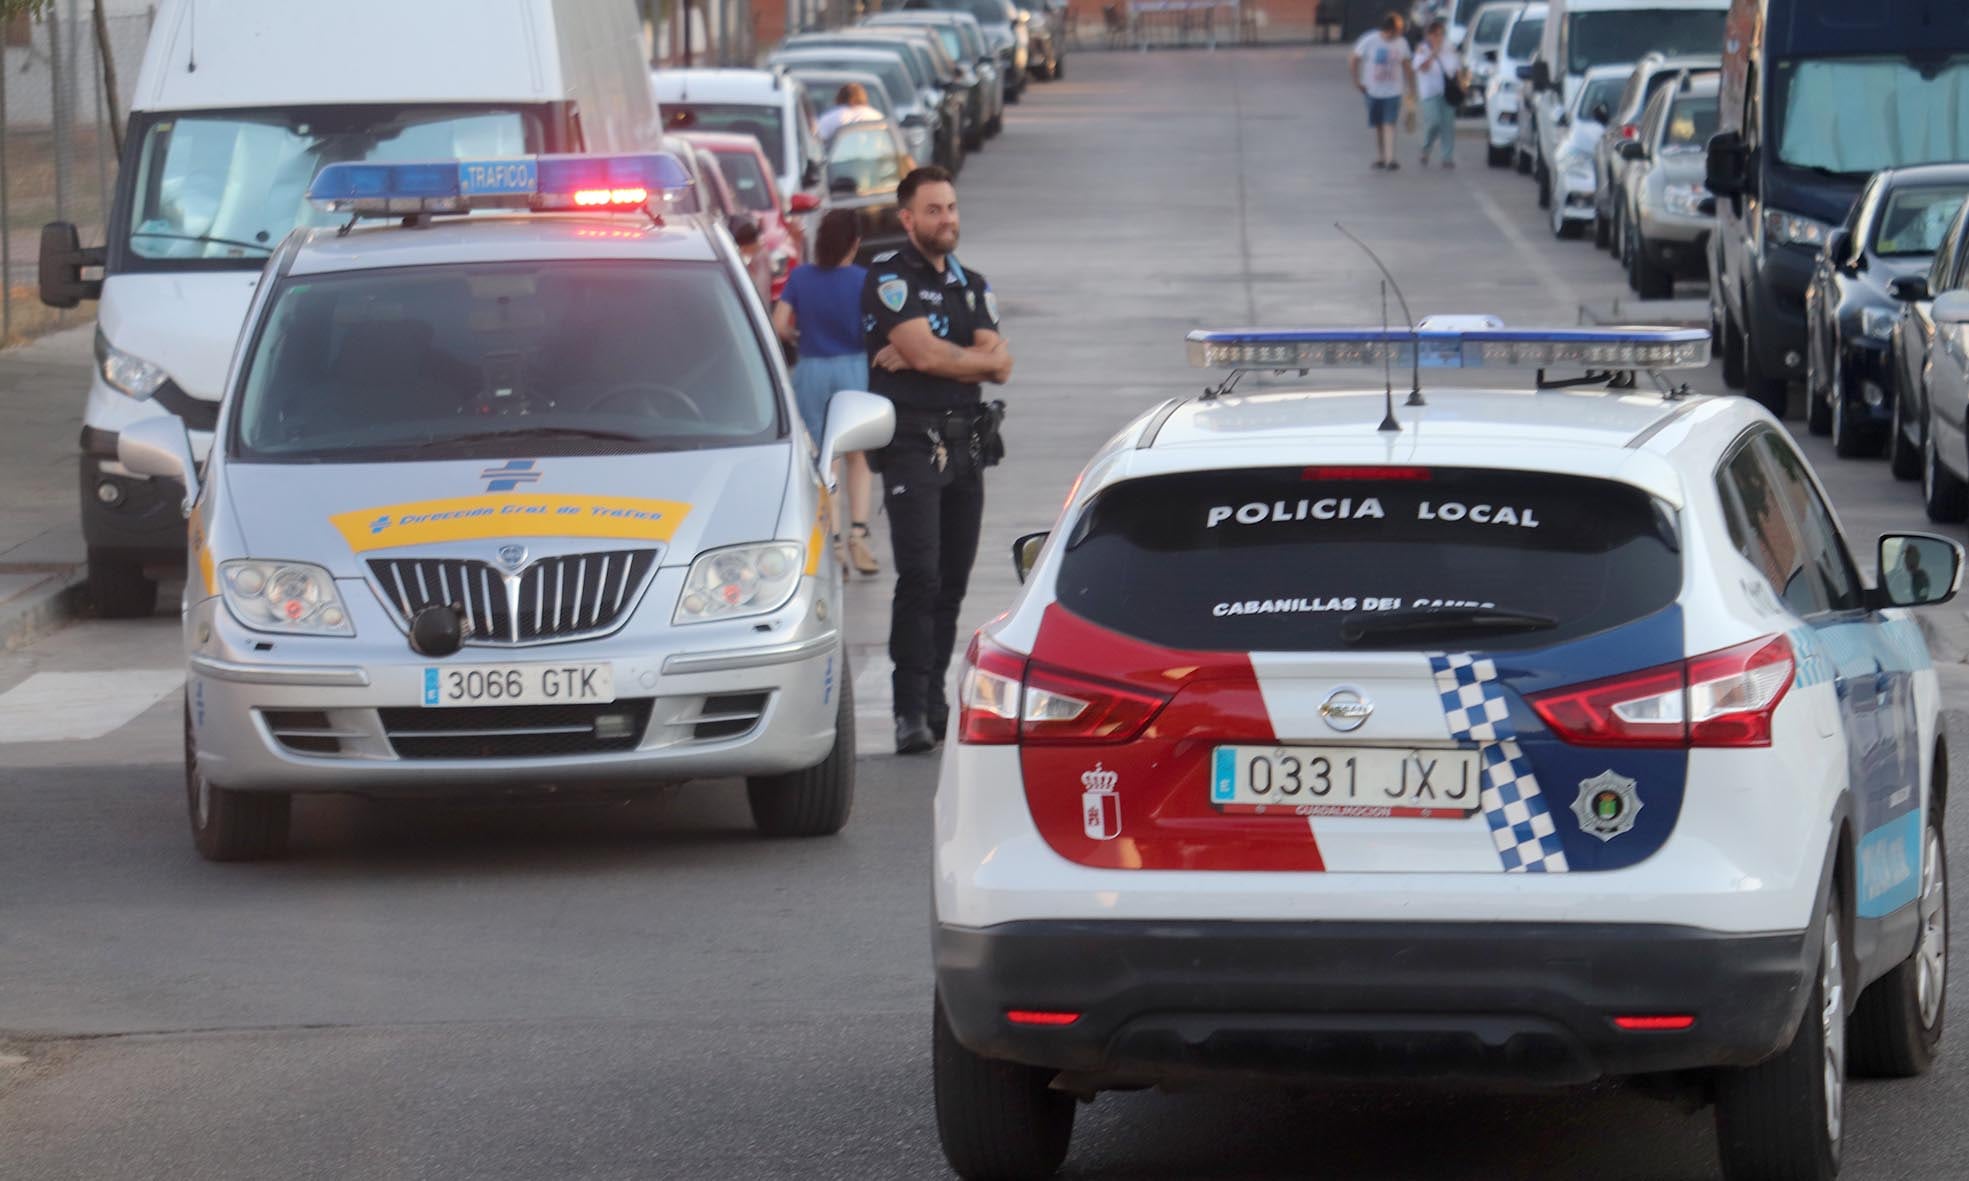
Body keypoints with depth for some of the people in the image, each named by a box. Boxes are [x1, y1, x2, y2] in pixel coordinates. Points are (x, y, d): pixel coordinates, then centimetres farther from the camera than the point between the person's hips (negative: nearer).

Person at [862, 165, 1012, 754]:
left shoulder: (972, 285, 16)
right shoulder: (889, 277, -4)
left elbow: (1000, 368, 3)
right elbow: (927, 352, -17)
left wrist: (919, 360, -11)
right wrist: (985, 356, 0)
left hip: (966, 446, 6)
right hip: (911, 444, -6)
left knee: (953, 582, 7)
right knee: (919, 578, -14)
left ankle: (934, 701, 14)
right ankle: (911, 712, -16)